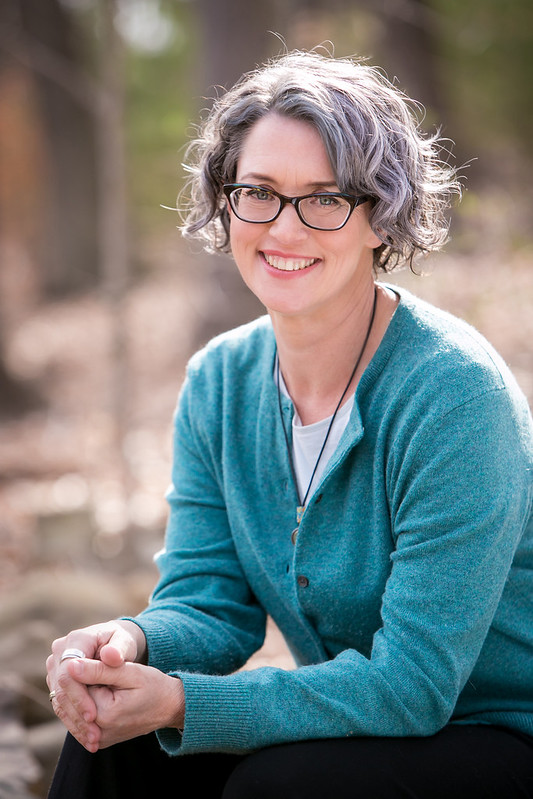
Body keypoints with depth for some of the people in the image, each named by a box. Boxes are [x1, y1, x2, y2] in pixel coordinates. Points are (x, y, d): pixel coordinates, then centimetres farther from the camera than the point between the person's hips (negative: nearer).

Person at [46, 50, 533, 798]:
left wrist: (181, 704, -31)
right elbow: (212, 600, -2)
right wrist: (133, 643, -25)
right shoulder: (218, 383, -2)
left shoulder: (453, 390, -24)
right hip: (352, 717, 6)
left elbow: (411, 683, -25)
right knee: (110, 732, -14)